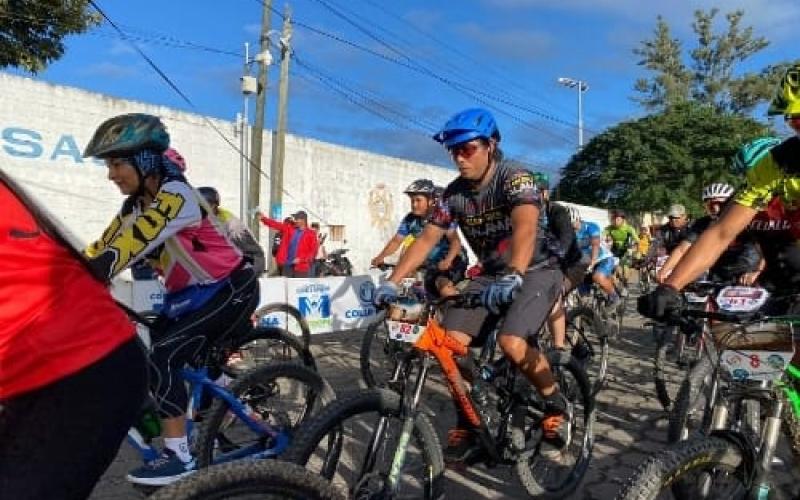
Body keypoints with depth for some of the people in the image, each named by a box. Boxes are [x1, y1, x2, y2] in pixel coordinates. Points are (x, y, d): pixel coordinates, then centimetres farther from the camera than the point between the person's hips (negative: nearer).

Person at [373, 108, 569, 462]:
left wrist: (512, 277, -57)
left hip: (536, 271, -5)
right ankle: (467, 422, 7)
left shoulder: (515, 179, -21)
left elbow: (526, 227, -39)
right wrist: (392, 282, -16)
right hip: (491, 274, 6)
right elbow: (427, 238, -5)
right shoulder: (454, 193, -4)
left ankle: (556, 406, 0)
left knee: (512, 343, -29)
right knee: (451, 341, -13)